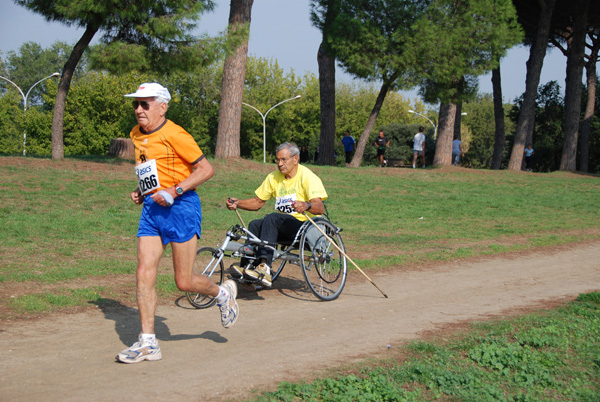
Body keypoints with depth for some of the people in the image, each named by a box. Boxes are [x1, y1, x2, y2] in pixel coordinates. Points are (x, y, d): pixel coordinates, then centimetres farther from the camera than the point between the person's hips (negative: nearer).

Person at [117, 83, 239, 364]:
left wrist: (174, 191, -19)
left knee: (184, 282, -2)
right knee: (144, 274, -3)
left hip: (180, 207, -7)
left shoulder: (174, 134, -11)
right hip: (151, 209, 7)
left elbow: (206, 169, -10)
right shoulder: (137, 135, 14)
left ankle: (222, 293, 29)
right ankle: (147, 343, 3)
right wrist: (140, 191, 12)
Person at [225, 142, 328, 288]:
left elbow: (320, 208, -21)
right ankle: (246, 266, -23)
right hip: (282, 226, 7)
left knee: (272, 218, -30)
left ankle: (264, 267, -41)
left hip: (305, 225, -7)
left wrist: (306, 205, -43)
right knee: (254, 225, -19)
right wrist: (237, 203, -2)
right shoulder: (273, 178, 11)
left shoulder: (307, 176, -9)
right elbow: (257, 202, 16)